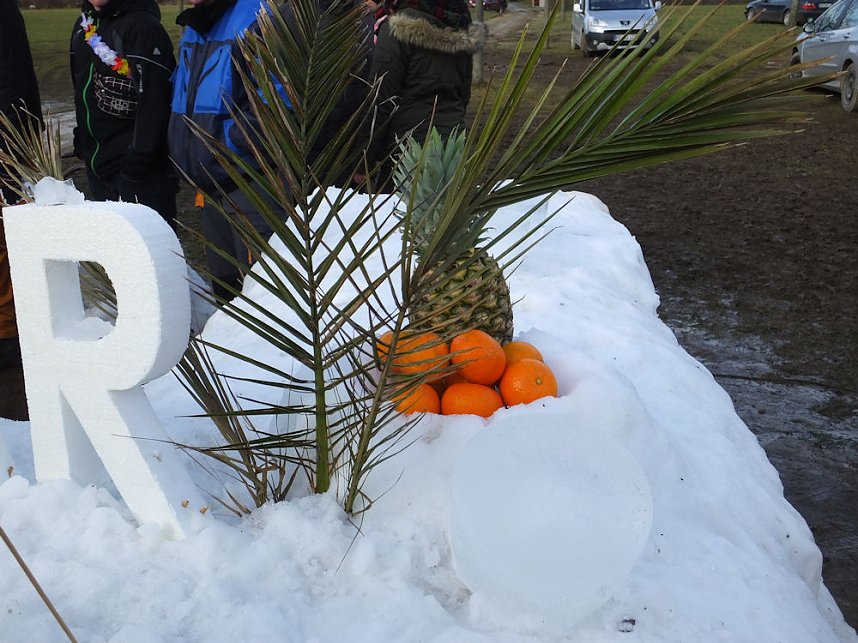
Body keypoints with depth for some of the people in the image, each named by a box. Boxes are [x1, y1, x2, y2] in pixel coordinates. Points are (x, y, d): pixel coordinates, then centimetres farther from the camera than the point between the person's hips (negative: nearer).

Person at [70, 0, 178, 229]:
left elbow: (153, 104, -21)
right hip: (97, 167, 8)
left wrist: (136, 163, -21)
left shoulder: (143, 27, -16)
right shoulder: (84, 24, 12)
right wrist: (82, 143, 19)